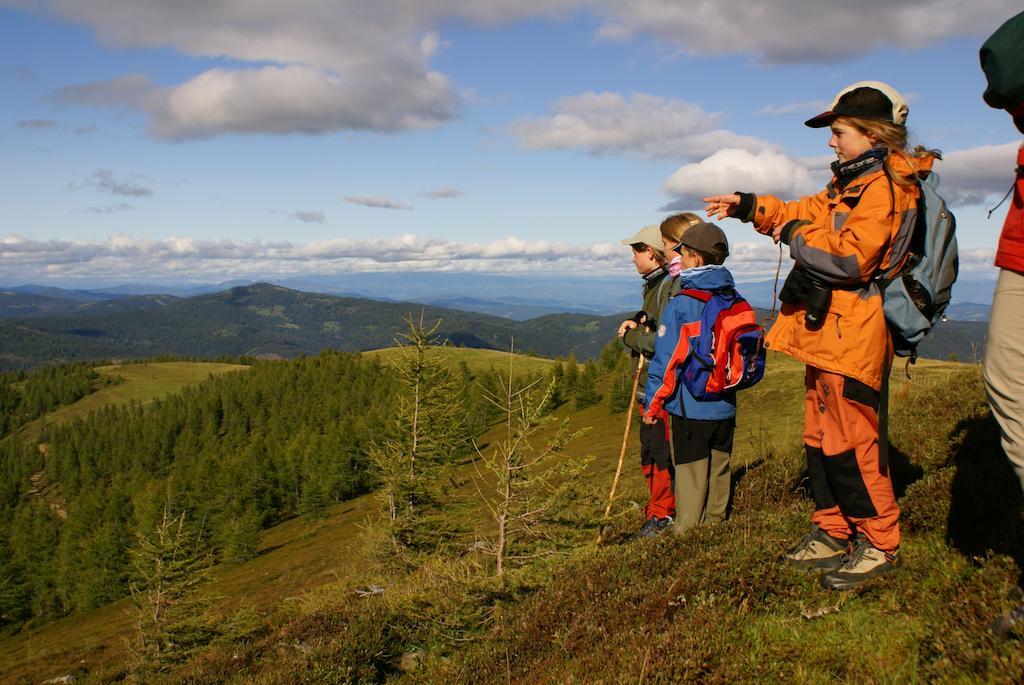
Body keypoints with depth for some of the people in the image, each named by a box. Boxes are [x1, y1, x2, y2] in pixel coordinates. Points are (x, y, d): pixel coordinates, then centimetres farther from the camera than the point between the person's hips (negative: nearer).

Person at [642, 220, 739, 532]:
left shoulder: (680, 304, -14)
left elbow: (665, 360, -13)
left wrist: (652, 404, -4)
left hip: (690, 408, -6)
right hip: (725, 406, 6)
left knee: (690, 474, 3)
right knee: (719, 469, 16)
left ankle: (686, 533, 12)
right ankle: (715, 522, 29)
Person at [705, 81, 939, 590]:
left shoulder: (884, 187, -12)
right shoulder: (849, 185, 19)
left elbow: (851, 258, -22)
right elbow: (806, 212, 29)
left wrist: (795, 235, -9)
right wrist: (749, 207, 16)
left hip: (852, 336, -10)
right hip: (826, 334, 10)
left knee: (851, 443, -6)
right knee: (821, 438, 14)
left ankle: (880, 544, 7)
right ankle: (833, 534, 25)